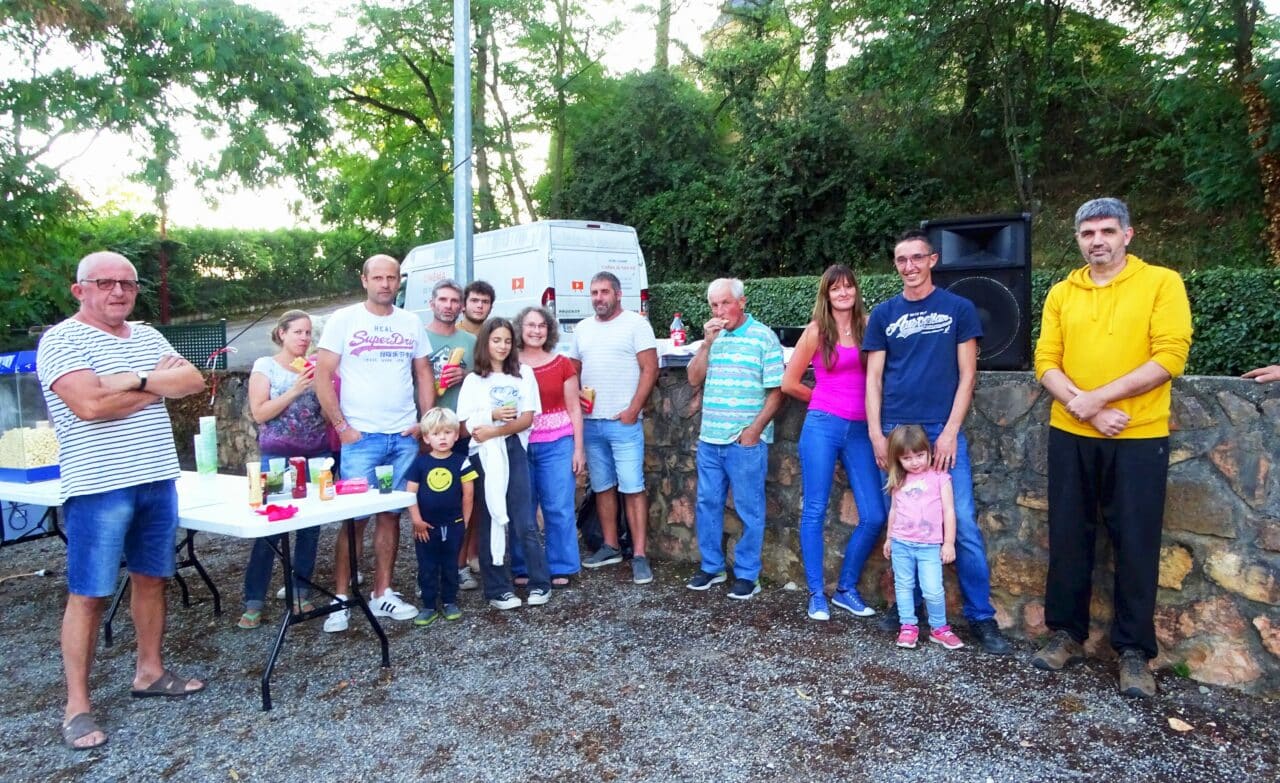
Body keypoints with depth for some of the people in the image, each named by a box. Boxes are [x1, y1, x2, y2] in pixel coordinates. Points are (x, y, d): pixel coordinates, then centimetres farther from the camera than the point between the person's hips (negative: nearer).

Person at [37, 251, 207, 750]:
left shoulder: (148, 336, 13)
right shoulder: (62, 340, -7)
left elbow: (194, 381, 0)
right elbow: (90, 405, -21)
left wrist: (135, 380, -14)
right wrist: (158, 385, -8)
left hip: (157, 480, 6)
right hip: (98, 487, -6)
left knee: (152, 578, 14)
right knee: (88, 594, 0)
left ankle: (149, 671, 29)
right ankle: (77, 705, 10)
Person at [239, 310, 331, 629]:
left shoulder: (315, 366, 11)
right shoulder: (265, 366, 1)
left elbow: (329, 411, 13)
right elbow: (259, 413, -7)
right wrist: (294, 390, -15)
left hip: (317, 455, 4)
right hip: (278, 456, -4)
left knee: (311, 526, 5)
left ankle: (301, 591, 17)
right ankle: (254, 602, 2)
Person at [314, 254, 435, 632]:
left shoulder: (411, 323, 9)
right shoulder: (343, 320, -1)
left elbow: (424, 374, 14)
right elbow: (323, 376, -3)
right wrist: (341, 426, -9)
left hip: (405, 437, 4)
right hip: (361, 437, -3)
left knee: (391, 516, 9)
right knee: (354, 517, -3)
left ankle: (382, 594, 19)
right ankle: (341, 600, 8)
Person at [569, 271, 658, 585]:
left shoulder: (636, 323, -4)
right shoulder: (583, 328, 14)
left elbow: (650, 369, -8)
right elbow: (574, 370, 20)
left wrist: (633, 410, -13)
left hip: (624, 422, -6)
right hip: (590, 422, 6)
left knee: (632, 487, -6)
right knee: (602, 487, 12)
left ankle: (639, 555, -1)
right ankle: (610, 546, 23)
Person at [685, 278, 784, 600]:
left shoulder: (763, 337, -6)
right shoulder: (712, 336, 10)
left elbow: (776, 391, -7)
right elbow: (694, 379, 5)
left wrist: (755, 430, -13)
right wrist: (706, 343, -7)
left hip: (746, 441, -5)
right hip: (709, 439, 6)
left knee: (749, 510, 4)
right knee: (708, 504, 13)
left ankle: (747, 574, 16)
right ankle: (711, 566, 28)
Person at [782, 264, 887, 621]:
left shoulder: (868, 326, 8)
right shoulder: (817, 330, 2)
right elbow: (789, 382, 5)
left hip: (860, 430, 3)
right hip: (822, 427, -3)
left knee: (874, 516, -1)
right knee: (815, 511, 1)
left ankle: (846, 588, 17)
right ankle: (816, 594, 13)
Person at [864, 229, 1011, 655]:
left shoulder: (959, 309, 3)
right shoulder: (884, 314, 8)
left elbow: (967, 374, 0)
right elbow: (874, 377, 7)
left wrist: (950, 431, -8)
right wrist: (876, 433, -2)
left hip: (943, 431, -2)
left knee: (963, 524, -4)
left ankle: (982, 616, 7)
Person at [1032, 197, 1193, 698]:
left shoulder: (1162, 283, -2)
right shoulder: (1061, 294, 8)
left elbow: (1170, 357, -11)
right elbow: (1046, 362, 1)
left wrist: (1097, 397, -17)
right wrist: (1084, 409, -14)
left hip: (1138, 437, -3)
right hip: (1071, 435, 3)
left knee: (1136, 544, 4)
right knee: (1068, 538, 10)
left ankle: (1134, 651, 17)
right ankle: (1067, 634, 24)